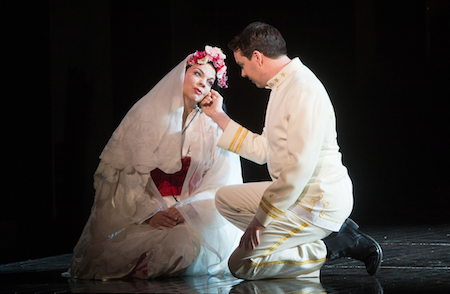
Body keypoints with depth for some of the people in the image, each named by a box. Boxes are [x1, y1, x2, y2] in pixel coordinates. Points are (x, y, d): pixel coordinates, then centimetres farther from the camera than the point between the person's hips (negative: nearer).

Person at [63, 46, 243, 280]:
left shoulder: (212, 126, 10)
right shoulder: (146, 118, 2)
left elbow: (222, 182, 0)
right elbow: (123, 174, -4)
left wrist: (186, 210, -18)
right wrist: (149, 213, -18)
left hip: (193, 213, 2)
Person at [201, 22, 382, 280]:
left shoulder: (304, 90, -20)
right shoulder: (283, 86, 13)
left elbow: (299, 167, -26)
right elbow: (263, 150, 19)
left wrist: (261, 218, -21)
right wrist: (219, 116, 22)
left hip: (318, 201, -10)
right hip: (297, 193, 10)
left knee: (241, 266, -13)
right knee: (226, 199, 19)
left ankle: (332, 245, -5)